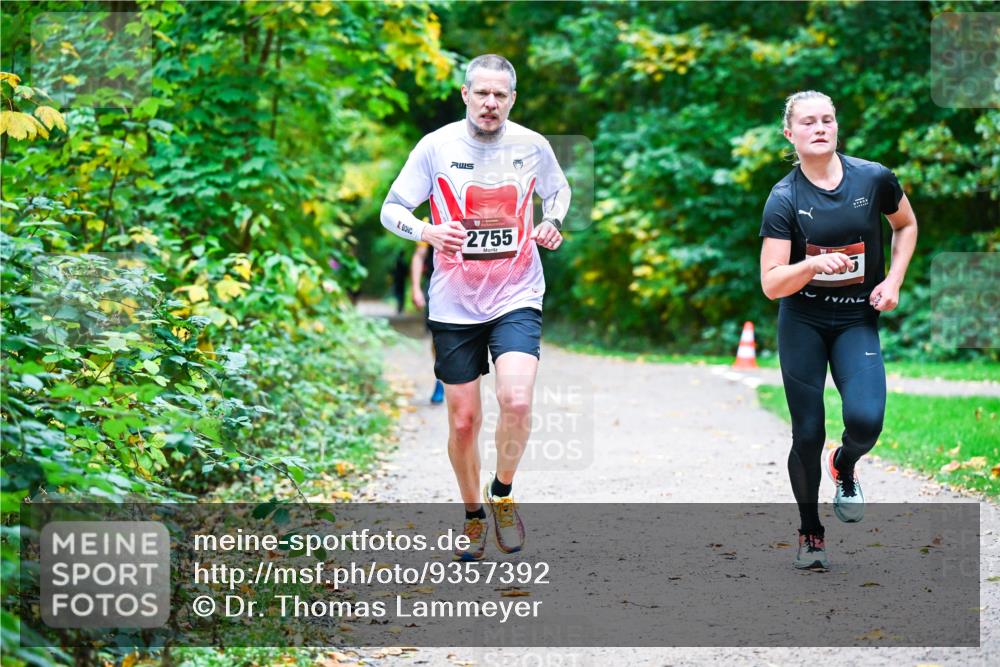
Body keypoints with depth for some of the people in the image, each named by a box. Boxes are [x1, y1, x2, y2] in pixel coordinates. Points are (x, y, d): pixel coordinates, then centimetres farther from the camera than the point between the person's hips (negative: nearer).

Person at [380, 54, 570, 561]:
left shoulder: (532, 146, -1)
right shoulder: (436, 146, -5)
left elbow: (559, 190, 20)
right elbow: (391, 209, 0)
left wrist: (553, 223, -2)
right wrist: (427, 231, -20)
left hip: (517, 297, 0)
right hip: (454, 304, 0)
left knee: (516, 401, -21)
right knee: (463, 421, 4)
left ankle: (502, 494, 5)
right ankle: (473, 515, 28)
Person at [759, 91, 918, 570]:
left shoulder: (873, 179, -7)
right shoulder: (784, 199, -11)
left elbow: (906, 225, 14)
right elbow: (772, 284, -14)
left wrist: (893, 281, 1)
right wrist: (813, 264, -32)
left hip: (858, 320, 1)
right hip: (802, 321, -1)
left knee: (866, 419, -21)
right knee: (808, 435, 0)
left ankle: (844, 466, 16)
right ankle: (810, 531, 24)